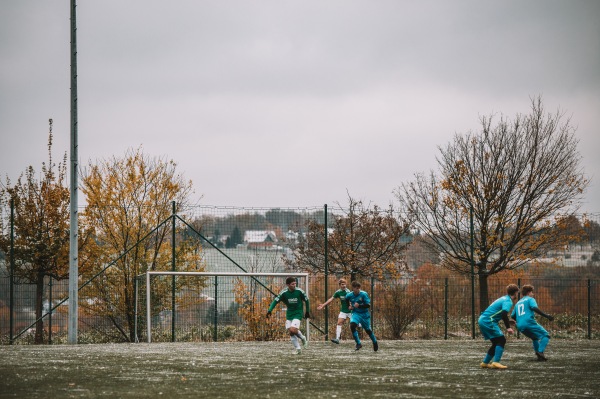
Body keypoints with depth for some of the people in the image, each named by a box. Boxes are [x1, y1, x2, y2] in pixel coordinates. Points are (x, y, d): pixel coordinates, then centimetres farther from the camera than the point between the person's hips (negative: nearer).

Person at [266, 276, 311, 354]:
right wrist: (269, 311, -24)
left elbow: (306, 300, 3)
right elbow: (275, 301, -10)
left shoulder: (299, 291, -12)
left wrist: (307, 312, 10)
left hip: (298, 314, -3)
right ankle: (298, 349, 12)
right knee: (290, 332, -1)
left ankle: (303, 338, 8)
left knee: (293, 330, -22)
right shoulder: (284, 293, -10)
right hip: (289, 314, 3)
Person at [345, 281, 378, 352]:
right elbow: (347, 300, 19)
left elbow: (368, 305, -21)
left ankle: (375, 343, 37)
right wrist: (349, 306, 8)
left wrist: (359, 305, -32)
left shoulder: (364, 294, -18)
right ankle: (358, 343, -15)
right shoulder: (349, 295, -7)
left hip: (364, 314, -2)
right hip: (355, 313, 2)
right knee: (352, 326, -25)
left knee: (368, 330, 10)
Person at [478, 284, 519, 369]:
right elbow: (504, 314, -26)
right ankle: (496, 362, -21)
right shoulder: (508, 301, -10)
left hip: (483, 320, 10)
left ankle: (485, 362, 19)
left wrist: (508, 325, 41)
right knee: (501, 340, -10)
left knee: (496, 342, 15)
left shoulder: (504, 299, 20)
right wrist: (508, 327, -27)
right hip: (488, 321, -10)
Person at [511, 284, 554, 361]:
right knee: (545, 335, -1)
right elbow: (535, 308, -13)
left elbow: (512, 316, 25)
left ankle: (538, 353, 12)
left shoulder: (518, 303, 26)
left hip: (520, 326, 7)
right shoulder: (530, 299, 7)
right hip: (529, 323, -7)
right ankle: (540, 352, -21)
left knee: (535, 338, 27)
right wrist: (546, 316, -16)